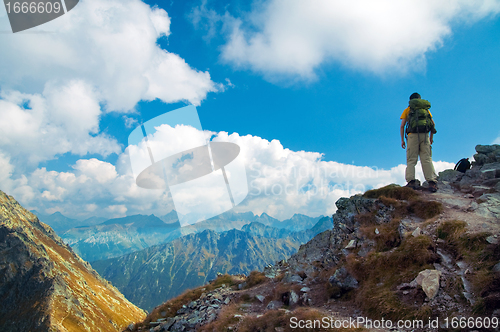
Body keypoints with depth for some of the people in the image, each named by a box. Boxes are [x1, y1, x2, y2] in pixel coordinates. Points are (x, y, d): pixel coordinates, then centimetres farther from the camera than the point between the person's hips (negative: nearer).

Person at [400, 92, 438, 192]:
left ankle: (411, 181, -19)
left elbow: (402, 125, 5)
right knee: (427, 159, -3)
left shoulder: (407, 110, 15)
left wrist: (402, 140, 7)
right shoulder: (426, 109, 22)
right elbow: (433, 124, 16)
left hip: (413, 135, -2)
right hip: (425, 135, 2)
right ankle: (432, 182, -15)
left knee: (411, 159, -4)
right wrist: (431, 137, 24)